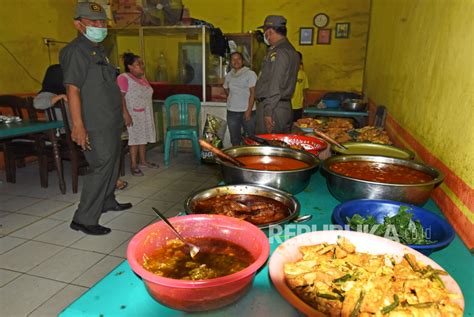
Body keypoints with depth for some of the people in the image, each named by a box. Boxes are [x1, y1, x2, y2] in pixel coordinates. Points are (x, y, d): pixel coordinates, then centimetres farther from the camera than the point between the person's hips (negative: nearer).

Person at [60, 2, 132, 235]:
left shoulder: (98, 50, 17)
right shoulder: (76, 50, -12)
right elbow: (72, 89, -20)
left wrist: (121, 113, 22)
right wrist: (78, 125, -25)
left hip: (111, 122, 10)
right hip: (96, 125, -9)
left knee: (112, 164, 18)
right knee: (101, 167, -9)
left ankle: (107, 201, 35)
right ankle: (83, 219, 0)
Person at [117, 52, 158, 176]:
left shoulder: (143, 78, 12)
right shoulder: (123, 78, -12)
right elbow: (120, 97, -18)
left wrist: (150, 113, 17)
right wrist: (125, 114, -25)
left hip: (146, 113, 7)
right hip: (134, 114, -7)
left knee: (144, 136, 12)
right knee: (135, 138, -4)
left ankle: (143, 161, 24)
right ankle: (134, 165, 3)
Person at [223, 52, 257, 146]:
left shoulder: (250, 73, -4)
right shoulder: (228, 75, 10)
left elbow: (253, 93, -9)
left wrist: (249, 111, -16)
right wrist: (231, 98, 12)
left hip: (247, 111, -4)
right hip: (232, 112, 5)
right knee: (234, 139, 10)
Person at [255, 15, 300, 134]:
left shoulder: (278, 53, -14)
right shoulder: (290, 50, 17)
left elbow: (275, 87, -20)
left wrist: (268, 112, -20)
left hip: (273, 106, -10)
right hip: (285, 106, 10)